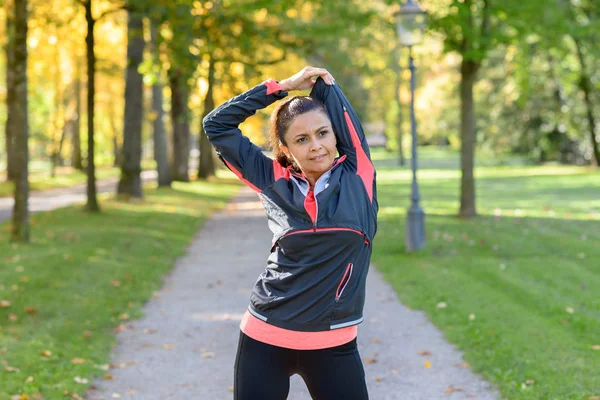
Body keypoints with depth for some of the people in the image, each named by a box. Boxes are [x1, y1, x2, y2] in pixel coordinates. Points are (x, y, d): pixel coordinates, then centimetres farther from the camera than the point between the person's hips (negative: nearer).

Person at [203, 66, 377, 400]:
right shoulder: (276, 182, 1)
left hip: (334, 343, 0)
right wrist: (284, 85, 4)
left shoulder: (357, 175, -1)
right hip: (265, 339, 0)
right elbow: (217, 125, 5)